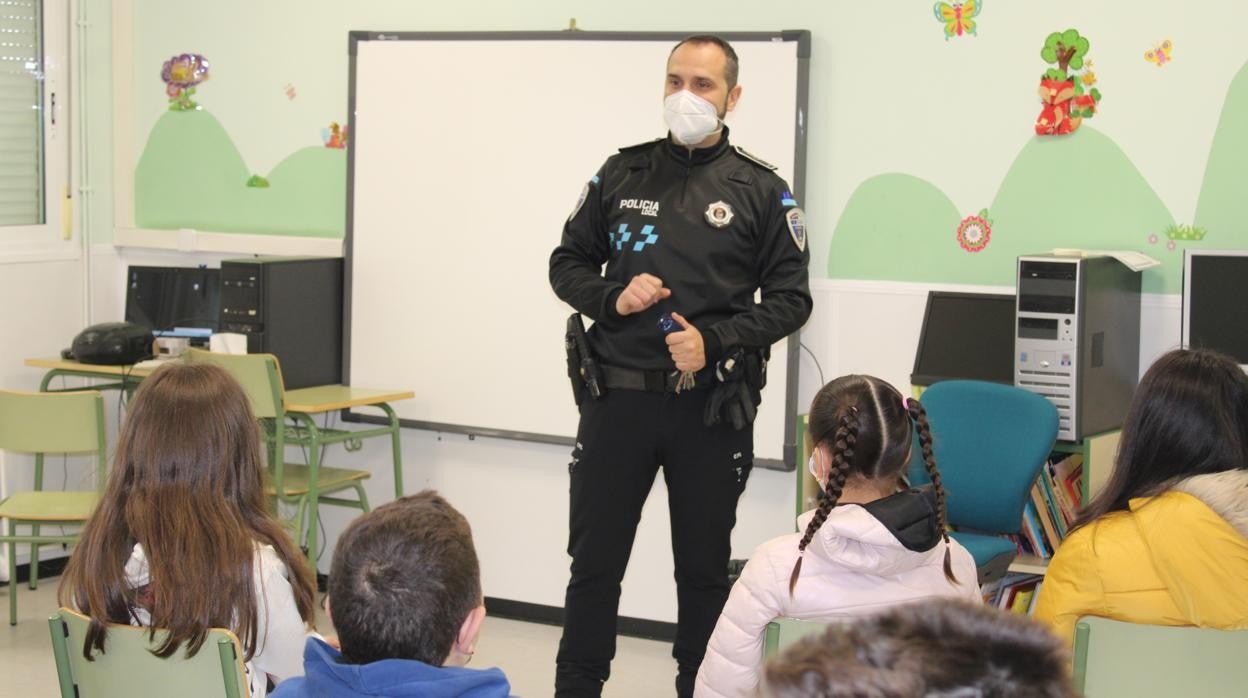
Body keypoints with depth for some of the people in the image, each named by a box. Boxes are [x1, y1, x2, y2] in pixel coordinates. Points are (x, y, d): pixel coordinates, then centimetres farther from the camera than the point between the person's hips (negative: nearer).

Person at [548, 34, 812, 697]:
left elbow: (790, 299, 0)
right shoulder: (621, 174, 7)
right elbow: (567, 264, 13)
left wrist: (714, 340, -14)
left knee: (704, 567, 10)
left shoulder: (761, 189, 1)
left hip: (711, 406, -1)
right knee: (594, 560, 6)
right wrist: (611, 298, -8)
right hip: (617, 397, 2)